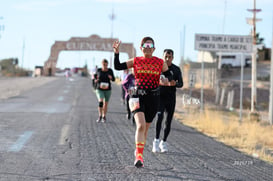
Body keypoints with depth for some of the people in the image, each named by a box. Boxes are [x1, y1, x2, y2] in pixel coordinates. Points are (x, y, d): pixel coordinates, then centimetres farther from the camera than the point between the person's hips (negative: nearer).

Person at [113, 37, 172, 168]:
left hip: (153, 98, 2)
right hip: (137, 96, -2)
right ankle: (139, 155, -21)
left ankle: (139, 151, 32)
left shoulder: (160, 63, 5)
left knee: (145, 127, 12)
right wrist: (116, 52, -7)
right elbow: (118, 67, 4)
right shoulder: (135, 61, 5)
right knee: (140, 125, -21)